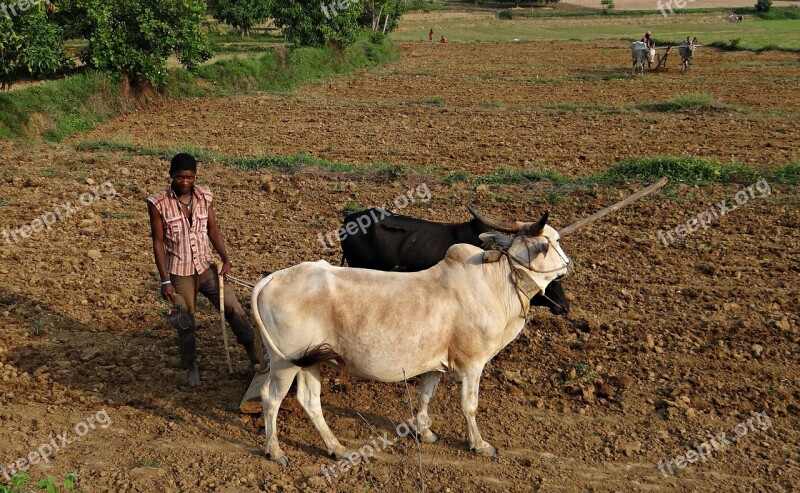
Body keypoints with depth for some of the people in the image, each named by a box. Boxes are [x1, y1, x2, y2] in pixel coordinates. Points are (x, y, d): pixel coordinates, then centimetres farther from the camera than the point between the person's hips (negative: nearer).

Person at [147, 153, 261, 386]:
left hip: (206, 267, 3)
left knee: (234, 308, -2)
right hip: (179, 273, -2)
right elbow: (158, 242, -10)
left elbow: (213, 230, 5)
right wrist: (165, 280, -12)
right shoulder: (158, 203, -13)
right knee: (185, 323, 9)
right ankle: (191, 366, 30)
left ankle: (255, 356, 9)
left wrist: (226, 260, -8)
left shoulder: (205, 197, -4)